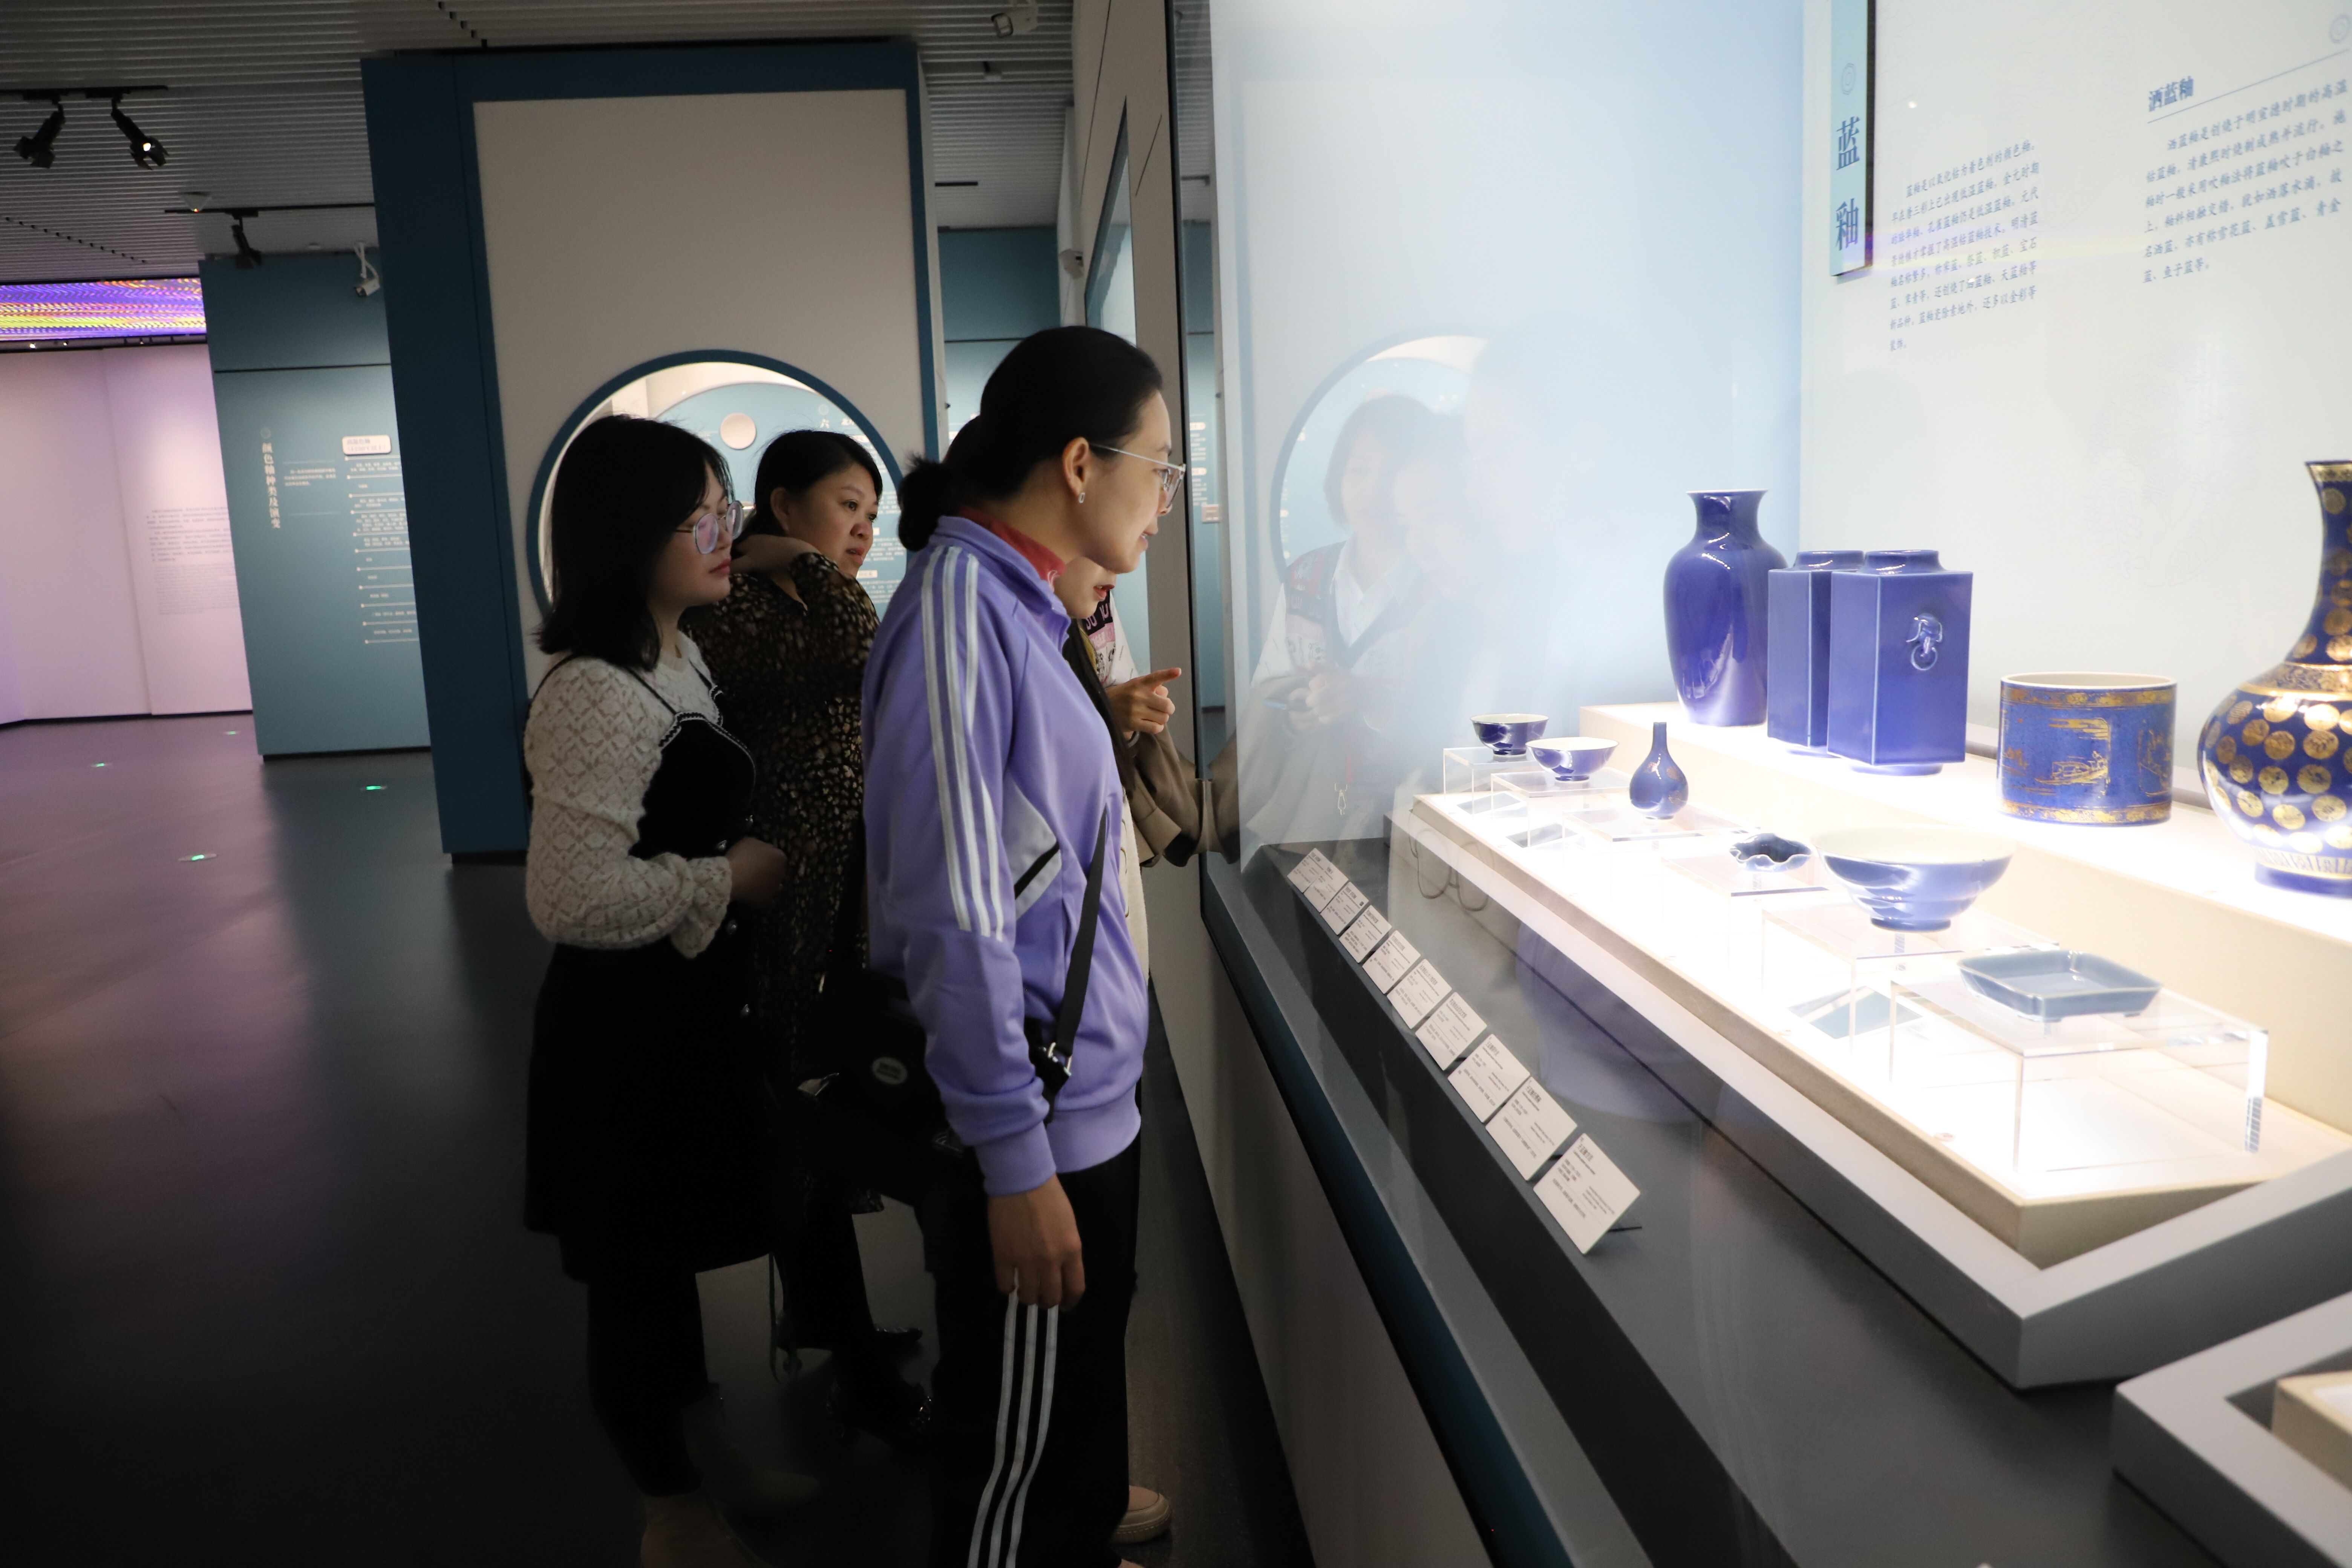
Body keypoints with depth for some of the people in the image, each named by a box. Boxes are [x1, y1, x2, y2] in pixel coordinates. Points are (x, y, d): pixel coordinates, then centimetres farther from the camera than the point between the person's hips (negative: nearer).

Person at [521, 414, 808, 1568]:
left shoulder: (676, 664, 8)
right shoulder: (597, 696, -25)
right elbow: (574, 897, -31)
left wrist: (742, 861, 10)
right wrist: (731, 877, -20)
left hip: (691, 1012, 10)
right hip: (628, 1033, -10)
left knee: (671, 1254, 24)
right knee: (635, 1270, 10)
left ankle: (707, 1461, 42)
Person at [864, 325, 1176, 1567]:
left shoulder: (1014, 600, 7)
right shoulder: (959, 606, -22)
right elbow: (954, 916, -25)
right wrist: (1016, 1162, -23)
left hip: (1084, 1091, 10)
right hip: (1027, 1122, -10)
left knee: (1087, 1357, 30)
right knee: (1014, 1429, 11)